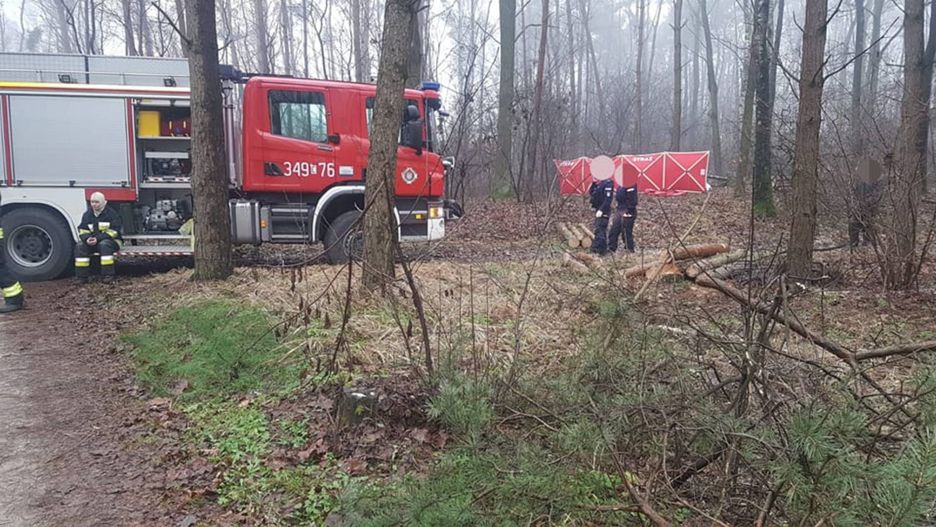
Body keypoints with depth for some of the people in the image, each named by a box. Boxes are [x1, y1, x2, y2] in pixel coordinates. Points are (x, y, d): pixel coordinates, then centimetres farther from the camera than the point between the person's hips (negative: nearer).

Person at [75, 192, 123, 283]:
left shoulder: (111, 213, -7)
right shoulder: (87, 214, 10)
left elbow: (113, 231, -14)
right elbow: (82, 230, 9)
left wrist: (98, 239, -24)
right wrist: (87, 238, -15)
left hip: (111, 240, -5)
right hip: (92, 241, 5)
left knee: (104, 244, -38)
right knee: (80, 246, -21)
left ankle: (108, 274, -34)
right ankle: (82, 276, -16)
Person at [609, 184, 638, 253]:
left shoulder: (630, 185, -14)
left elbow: (633, 201, -19)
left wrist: (628, 211, -20)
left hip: (627, 212, -9)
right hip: (619, 210, 9)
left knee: (627, 232, -2)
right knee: (614, 230, 6)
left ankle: (630, 249, 8)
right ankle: (611, 248, 10)